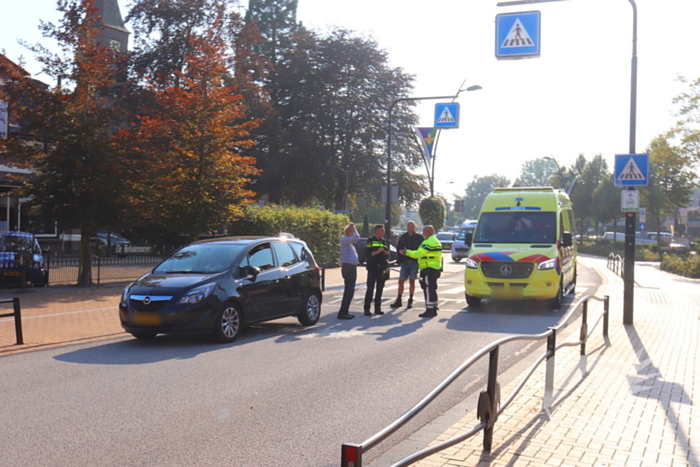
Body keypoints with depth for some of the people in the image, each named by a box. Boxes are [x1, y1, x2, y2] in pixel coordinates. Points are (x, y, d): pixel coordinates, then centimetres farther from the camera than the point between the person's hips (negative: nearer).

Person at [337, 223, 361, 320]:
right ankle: (342, 313, -10)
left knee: (350, 290, 12)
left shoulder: (349, 241, 19)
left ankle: (345, 312, 18)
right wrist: (354, 228, -10)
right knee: (348, 291, -12)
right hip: (348, 267, -10)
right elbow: (357, 238, -21)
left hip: (352, 267, 10)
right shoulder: (344, 239, -11)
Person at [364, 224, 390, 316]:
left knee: (380, 289, 7)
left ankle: (377, 308, 14)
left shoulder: (384, 241, 16)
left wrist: (384, 251, -7)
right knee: (370, 288, -7)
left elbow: (387, 254, 14)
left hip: (382, 268, 6)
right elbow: (367, 254, -7)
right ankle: (367, 309, -5)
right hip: (372, 267, -5)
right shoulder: (370, 240, 0)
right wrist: (377, 251, -17)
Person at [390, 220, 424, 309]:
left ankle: (410, 300, 12)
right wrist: (400, 261, 0)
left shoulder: (419, 237, 0)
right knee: (401, 281, 1)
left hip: (414, 262, -2)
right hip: (405, 262, 2)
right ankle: (398, 300, 8)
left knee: (412, 281, 4)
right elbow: (398, 248, 10)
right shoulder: (403, 237, 9)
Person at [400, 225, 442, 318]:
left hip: (428, 270, -10)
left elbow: (418, 253, -20)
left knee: (428, 290, -8)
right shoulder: (435, 241, 19)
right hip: (436, 268, 10)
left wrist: (406, 252, -10)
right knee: (432, 289, 14)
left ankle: (429, 311, -8)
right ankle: (434, 310, 19)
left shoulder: (428, 242, -15)